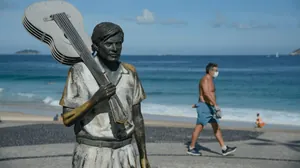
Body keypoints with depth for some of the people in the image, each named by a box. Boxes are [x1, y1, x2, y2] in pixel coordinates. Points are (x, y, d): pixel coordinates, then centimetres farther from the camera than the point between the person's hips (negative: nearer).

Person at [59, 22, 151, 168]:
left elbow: (137, 117, 9)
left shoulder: (129, 72, 3)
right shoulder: (80, 71, -10)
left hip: (124, 155, 4)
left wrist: (143, 156, 10)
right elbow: (67, 119, -10)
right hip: (91, 154, -4)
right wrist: (95, 99, -25)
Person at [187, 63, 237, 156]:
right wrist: (215, 105, -33)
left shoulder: (210, 80, 17)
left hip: (210, 108, 10)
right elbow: (206, 93, -28)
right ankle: (191, 148, 7)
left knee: (217, 128, 6)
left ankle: (224, 149, 6)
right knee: (199, 128, -3)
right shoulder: (205, 80, -15)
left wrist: (198, 104, 34)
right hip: (205, 107, -10)